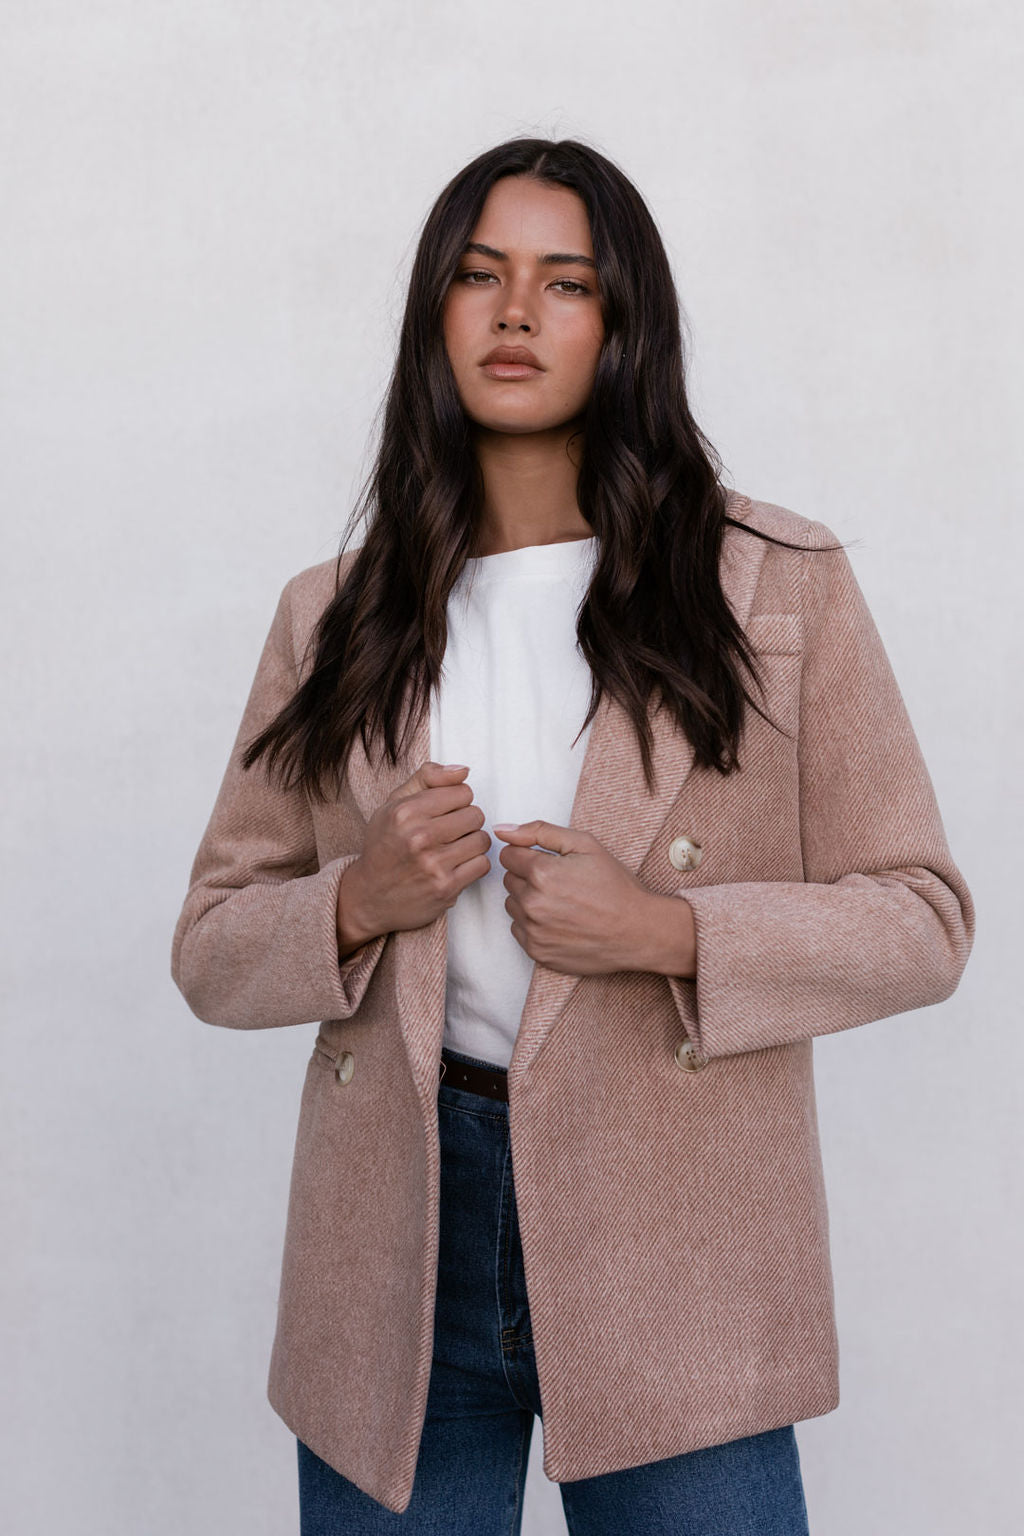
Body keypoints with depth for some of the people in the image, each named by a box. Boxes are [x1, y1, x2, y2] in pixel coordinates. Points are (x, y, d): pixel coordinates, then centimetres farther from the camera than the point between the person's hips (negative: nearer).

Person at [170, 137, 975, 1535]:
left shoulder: (780, 584, -1)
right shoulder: (333, 616, 6)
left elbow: (921, 918, -2)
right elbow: (212, 947, 9)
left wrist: (668, 931, -16)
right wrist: (359, 905, -12)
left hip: (674, 1258, -2)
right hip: (399, 1244, 2)